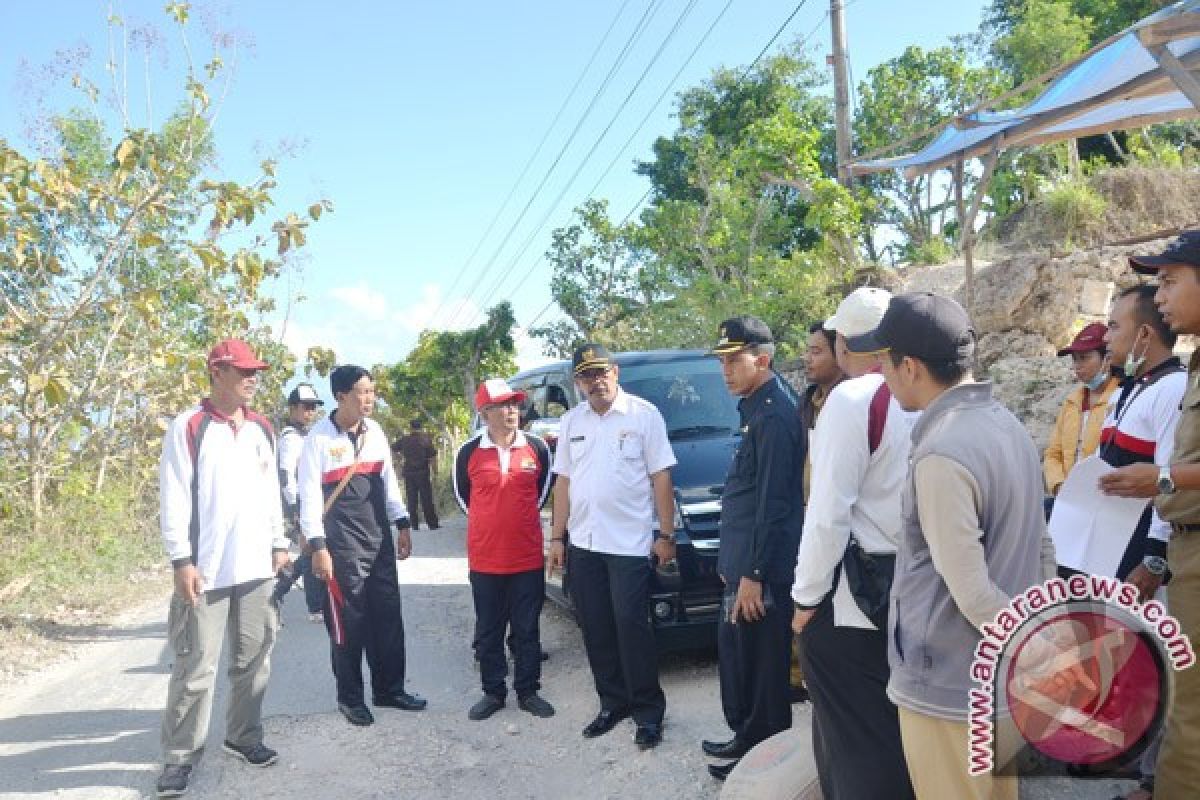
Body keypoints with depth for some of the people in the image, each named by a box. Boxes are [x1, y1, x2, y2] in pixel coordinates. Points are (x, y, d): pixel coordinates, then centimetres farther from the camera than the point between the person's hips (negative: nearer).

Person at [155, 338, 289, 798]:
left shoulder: (262, 430, 12)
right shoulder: (188, 427, -6)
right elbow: (174, 499, -9)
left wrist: (279, 544, 13)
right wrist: (182, 560, -13)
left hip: (256, 566, 5)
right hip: (206, 569, -5)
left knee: (253, 659, 11)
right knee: (195, 667, 0)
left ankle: (243, 736, 26)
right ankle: (180, 756, 13)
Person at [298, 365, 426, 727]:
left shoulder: (375, 431, 6)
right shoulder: (319, 437, -11)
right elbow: (309, 493, -12)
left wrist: (402, 525, 11)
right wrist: (317, 546, -16)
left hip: (379, 540, 6)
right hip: (342, 544, -5)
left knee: (388, 616, 11)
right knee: (349, 623, 4)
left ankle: (389, 688, 26)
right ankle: (350, 698, 21)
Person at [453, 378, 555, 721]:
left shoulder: (537, 447, -2)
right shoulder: (468, 452, -5)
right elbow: (462, 496, 10)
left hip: (528, 557, 0)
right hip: (484, 560, 0)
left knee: (527, 629, 10)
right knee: (488, 631, 11)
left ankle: (528, 692, 23)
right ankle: (493, 692, 26)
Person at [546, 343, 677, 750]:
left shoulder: (644, 414, -4)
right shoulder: (571, 422, 10)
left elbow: (661, 477, -5)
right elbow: (563, 481, 12)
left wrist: (666, 535, -8)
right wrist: (557, 537, 8)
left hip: (630, 543, -5)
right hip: (583, 544, 5)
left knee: (631, 625, -4)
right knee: (596, 629, 11)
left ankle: (648, 710, 10)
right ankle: (612, 702, 25)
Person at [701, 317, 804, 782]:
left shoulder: (773, 415, -18)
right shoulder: (756, 409, 13)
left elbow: (773, 504, -21)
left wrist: (754, 573, -21)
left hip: (761, 568, -10)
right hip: (743, 560, 10)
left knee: (762, 664, 4)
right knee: (736, 652, 21)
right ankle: (745, 739, 36)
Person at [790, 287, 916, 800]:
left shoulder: (851, 399, -15)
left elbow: (828, 514, -18)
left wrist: (807, 597, -8)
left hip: (853, 597, -7)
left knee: (855, 738, 7)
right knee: (901, 727, 20)